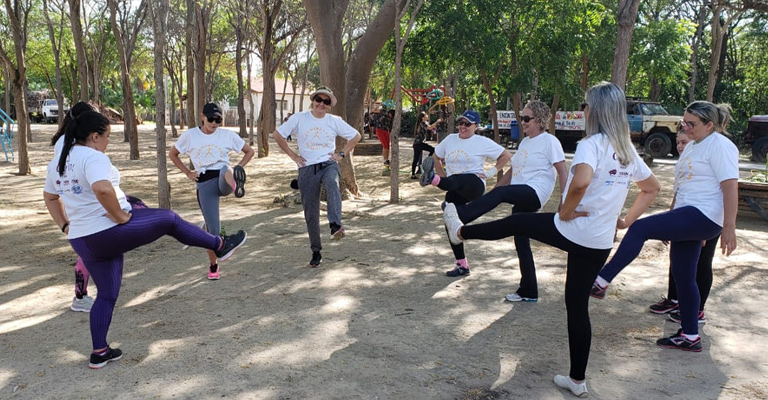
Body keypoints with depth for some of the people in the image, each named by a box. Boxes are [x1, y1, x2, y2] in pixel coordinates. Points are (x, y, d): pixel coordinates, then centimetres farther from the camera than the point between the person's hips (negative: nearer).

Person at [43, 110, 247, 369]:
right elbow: (103, 189, -36)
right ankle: (221, 246, 17)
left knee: (106, 295, 19)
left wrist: (66, 226, 21)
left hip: (82, 240, 9)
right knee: (170, 219, 8)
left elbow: (50, 197, 25)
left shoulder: (57, 163, 13)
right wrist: (120, 216, -23)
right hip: (111, 231, -9)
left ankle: (99, 352, 23)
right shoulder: (93, 157, -17)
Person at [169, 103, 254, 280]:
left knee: (225, 170, -39)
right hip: (204, 184, 0)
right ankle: (213, 266, 18)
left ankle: (236, 184, -76)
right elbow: (172, 154, 18)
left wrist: (237, 169, 0)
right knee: (212, 228, -2)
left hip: (223, 180, 0)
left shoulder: (227, 135, 5)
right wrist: (188, 173, 8)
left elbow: (250, 151, 13)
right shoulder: (189, 136, 5)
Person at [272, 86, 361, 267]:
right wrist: (293, 155, 2)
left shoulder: (335, 121, 5)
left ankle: (336, 225, -46)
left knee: (331, 184, -39)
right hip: (307, 169, 1)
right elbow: (277, 134, 6)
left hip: (328, 164, 0)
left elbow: (356, 136, 14)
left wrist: (342, 153, 3)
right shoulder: (299, 118, 1)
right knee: (310, 213, 3)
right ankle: (316, 252, 16)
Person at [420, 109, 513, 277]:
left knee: (456, 181, -39)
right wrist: (443, 176, 11)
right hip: (454, 191, 5)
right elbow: (436, 157, 22)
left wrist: (491, 172, -5)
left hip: (474, 184, -5)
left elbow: (506, 156, 1)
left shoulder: (483, 142, -2)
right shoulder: (450, 139, 10)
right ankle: (462, 265, 13)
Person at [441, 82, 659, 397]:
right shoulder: (628, 151, 11)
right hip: (600, 244, 7)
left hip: (571, 231, -7)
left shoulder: (592, 144, -14)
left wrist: (566, 212, -17)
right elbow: (652, 188, 25)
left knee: (516, 221, 17)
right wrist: (625, 220, 18)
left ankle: (461, 231, 38)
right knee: (578, 305, 15)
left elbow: (580, 182, -34)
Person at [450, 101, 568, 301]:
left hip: (535, 193, -9)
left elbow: (563, 172, -9)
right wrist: (492, 191, 19)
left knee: (500, 194, -34)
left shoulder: (549, 141, -4)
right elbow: (512, 171, 25)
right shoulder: (525, 142, 21)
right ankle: (528, 292, 15)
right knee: (521, 242, 8)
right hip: (522, 199, 9)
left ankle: (459, 217, -43)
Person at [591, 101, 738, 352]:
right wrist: (669, 222, 25)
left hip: (702, 217, -10)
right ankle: (690, 336, 20)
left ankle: (600, 282, -21)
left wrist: (729, 227, -22)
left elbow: (730, 186, -16)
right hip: (687, 219, 10)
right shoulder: (692, 146, 20)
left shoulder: (720, 145, -8)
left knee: (640, 228, -21)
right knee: (683, 276, 11)